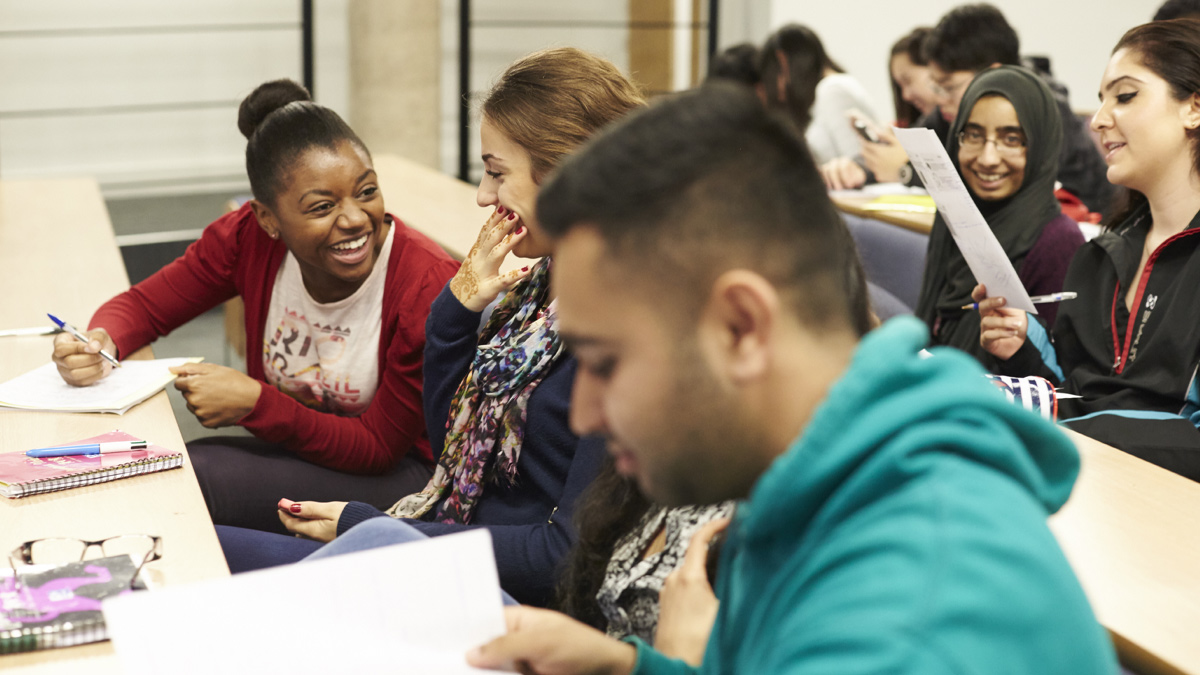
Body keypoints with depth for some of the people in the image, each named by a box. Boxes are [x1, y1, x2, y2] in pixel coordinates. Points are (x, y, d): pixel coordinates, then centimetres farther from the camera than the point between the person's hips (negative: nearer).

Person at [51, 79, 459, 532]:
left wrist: (254, 402, -28)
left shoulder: (428, 286, -25)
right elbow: (143, 305, 3)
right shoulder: (250, 237, -11)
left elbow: (379, 447, -18)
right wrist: (100, 342, -21)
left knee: (192, 475, -24)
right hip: (290, 446, 5)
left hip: (398, 473, -4)